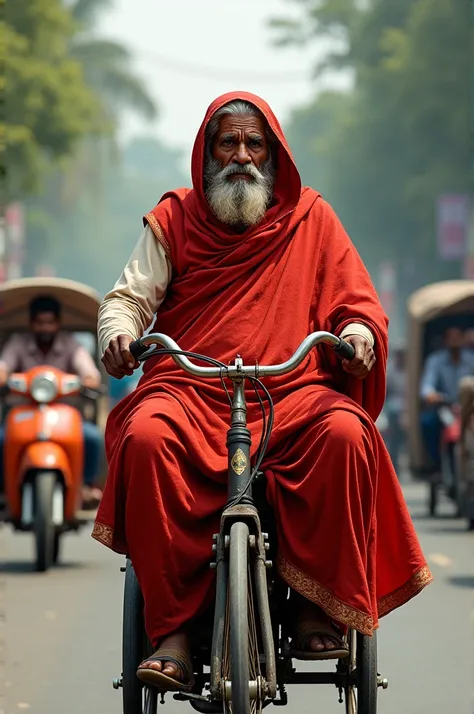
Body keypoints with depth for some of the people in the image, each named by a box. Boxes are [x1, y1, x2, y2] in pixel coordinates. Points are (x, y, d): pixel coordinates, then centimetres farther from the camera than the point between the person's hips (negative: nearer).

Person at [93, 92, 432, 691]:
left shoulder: (310, 218, 15)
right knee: (146, 437, -34)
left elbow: (357, 306, 12)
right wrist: (119, 332, -15)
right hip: (189, 389, 0)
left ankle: (319, 605, -20)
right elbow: (130, 296, 9)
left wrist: (358, 334, -12)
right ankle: (171, 628, -29)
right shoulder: (175, 219, 15)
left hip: (290, 392, 0)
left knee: (345, 433, -33)